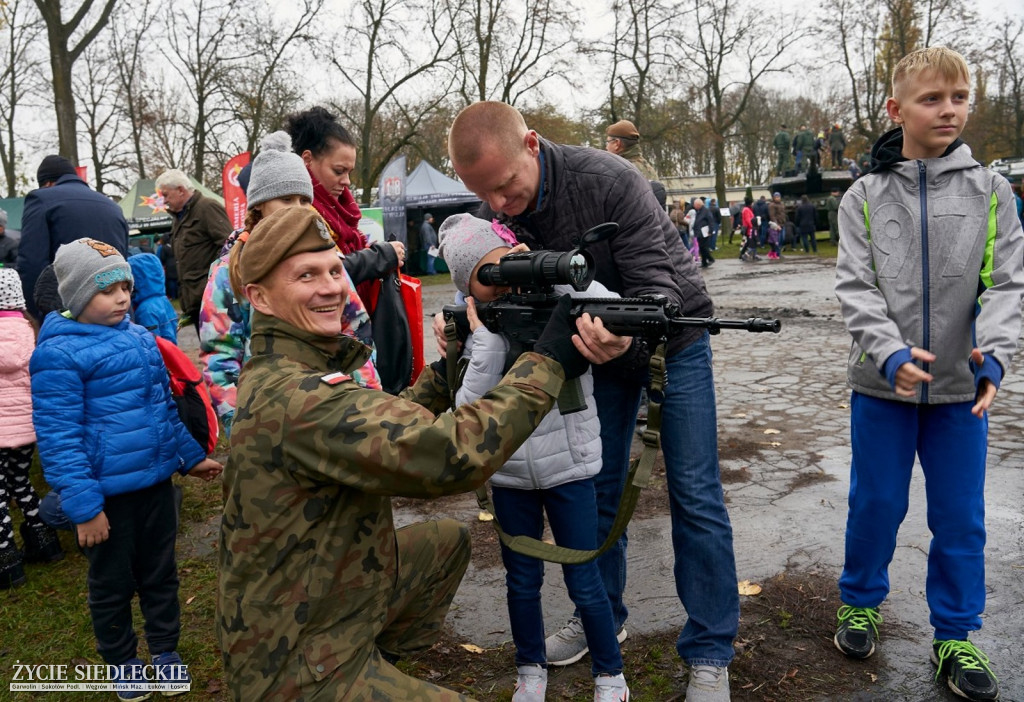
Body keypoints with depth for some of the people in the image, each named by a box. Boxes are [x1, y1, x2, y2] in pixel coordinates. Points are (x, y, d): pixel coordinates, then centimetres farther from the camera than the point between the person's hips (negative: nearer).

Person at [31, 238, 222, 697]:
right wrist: (83, 505, -20)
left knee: (160, 571, 19)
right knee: (112, 583, 15)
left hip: (155, 480, 6)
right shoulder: (58, 353, -15)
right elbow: (58, 437, -18)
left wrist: (191, 457, 19)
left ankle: (165, 650, 39)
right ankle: (122, 662, 36)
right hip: (107, 492, -6)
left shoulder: (141, 339, 5)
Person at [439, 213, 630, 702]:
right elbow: (468, 407, -14)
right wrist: (490, 336, -21)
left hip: (568, 467, -2)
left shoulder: (559, 301, -10)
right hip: (509, 473, 3)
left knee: (584, 583, 8)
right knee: (522, 581, 18)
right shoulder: (478, 327, -5)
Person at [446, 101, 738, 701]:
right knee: (596, 488, 9)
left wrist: (628, 335, -54)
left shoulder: (609, 182, -31)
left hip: (671, 334, -5)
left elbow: (655, 286, -32)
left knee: (695, 495, -3)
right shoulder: (494, 213, -13)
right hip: (602, 340, 5)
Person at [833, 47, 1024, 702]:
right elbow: (856, 286, -7)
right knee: (876, 503, 12)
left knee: (961, 516, 10)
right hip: (884, 382, -1)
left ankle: (955, 637, 28)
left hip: (962, 385, 1)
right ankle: (861, 604, 34)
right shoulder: (865, 196, -1)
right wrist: (891, 352, -22)